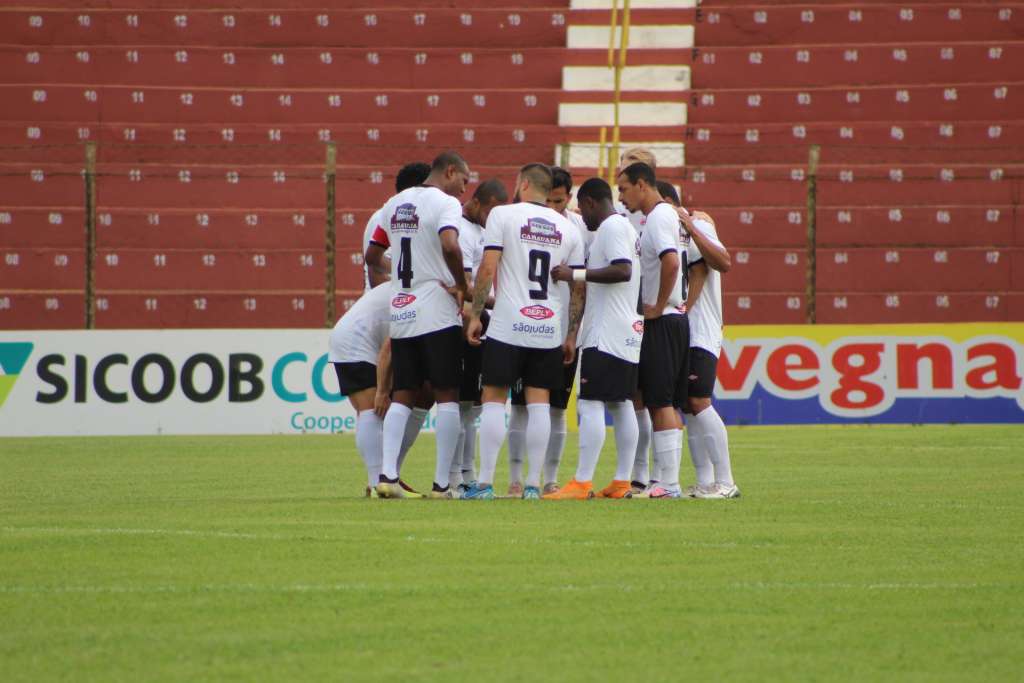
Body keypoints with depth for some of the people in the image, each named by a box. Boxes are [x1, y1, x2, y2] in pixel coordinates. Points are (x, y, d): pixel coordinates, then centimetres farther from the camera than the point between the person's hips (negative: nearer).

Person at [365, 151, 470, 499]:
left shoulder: (394, 204, 13)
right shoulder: (445, 203, -9)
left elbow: (372, 255, 20)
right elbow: (449, 246, -28)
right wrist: (462, 286, -15)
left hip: (400, 313, 6)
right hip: (437, 313, -6)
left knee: (402, 396, 10)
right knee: (447, 396, 0)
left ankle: (387, 474, -4)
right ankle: (441, 483, -3)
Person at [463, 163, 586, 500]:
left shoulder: (503, 215, -1)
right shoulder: (568, 228, 11)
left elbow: (488, 269, -8)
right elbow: (579, 287, 10)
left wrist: (475, 314, -1)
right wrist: (572, 335, 16)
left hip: (508, 326, -3)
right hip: (549, 329, 3)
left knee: (493, 399, 1)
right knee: (539, 403, 5)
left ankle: (485, 483, -3)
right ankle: (533, 484, 2)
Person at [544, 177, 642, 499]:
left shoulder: (612, 228, -11)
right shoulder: (625, 228, 19)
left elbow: (622, 270, -24)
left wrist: (576, 274, -22)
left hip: (605, 335, -10)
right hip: (627, 332, 10)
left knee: (590, 403, -12)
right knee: (620, 404, 10)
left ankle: (581, 483, -17)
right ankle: (622, 482, 11)